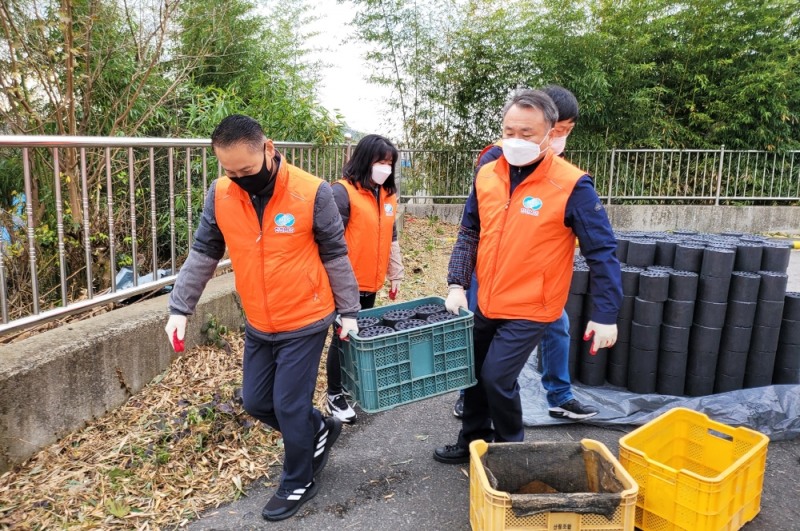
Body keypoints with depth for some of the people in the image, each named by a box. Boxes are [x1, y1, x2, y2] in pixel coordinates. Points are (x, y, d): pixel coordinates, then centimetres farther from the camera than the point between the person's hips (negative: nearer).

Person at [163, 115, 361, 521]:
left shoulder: (312, 192, -17)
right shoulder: (220, 195, -6)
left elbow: (335, 257, -8)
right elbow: (202, 255, 4)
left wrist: (348, 312, -3)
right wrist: (180, 308, 0)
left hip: (305, 323, -5)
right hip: (258, 326, 5)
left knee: (289, 406, 2)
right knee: (256, 402, 15)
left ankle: (298, 483, 27)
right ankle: (320, 431, 41)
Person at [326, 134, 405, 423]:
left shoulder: (388, 194, 9)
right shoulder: (342, 191, -14)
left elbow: (391, 239, 16)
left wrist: (395, 274, 17)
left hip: (371, 283, 7)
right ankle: (335, 395, 20)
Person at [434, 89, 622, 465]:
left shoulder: (572, 185, -16)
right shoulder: (487, 175, -1)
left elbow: (602, 252, -13)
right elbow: (469, 234, 6)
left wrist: (605, 315, -15)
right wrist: (457, 284, -3)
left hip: (530, 310, -6)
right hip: (486, 303, 6)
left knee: (497, 378, -7)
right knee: (473, 372, 15)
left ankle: (510, 451, 21)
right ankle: (473, 442, 39)